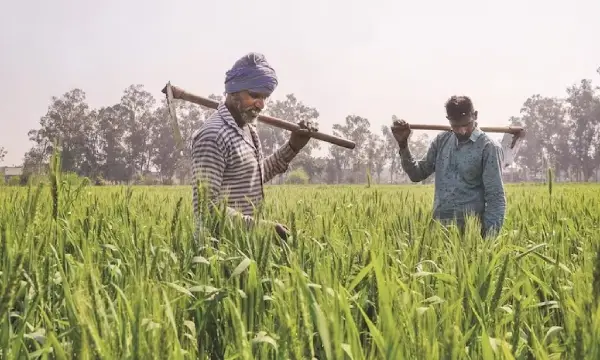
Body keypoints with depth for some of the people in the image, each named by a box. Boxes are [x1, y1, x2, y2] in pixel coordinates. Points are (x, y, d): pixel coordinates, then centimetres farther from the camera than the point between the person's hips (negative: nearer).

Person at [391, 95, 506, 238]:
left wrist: (490, 238, -17)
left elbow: (496, 198, -8)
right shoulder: (442, 140, 10)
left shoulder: (488, 147, -6)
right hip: (439, 227, 5)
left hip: (470, 230, -5)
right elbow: (417, 174, 14)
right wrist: (403, 144, 1)